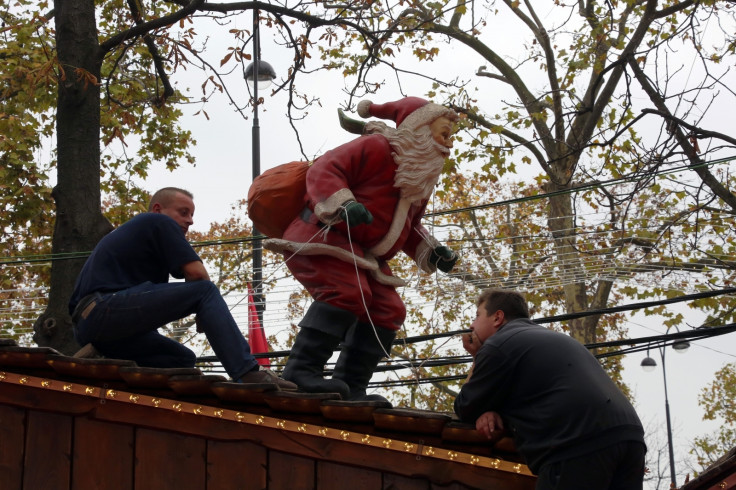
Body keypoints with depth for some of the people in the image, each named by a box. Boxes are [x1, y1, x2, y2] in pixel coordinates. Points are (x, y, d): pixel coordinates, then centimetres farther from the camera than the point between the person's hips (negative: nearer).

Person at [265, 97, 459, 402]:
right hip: (326, 236, -9)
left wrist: (432, 251, 9)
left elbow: (408, 227, 26)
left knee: (388, 309, -3)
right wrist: (344, 205, -38)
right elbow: (323, 170, -21)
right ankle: (301, 369, -30)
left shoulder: (420, 180, 15)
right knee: (347, 292, -31)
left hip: (363, 256, 10)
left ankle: (351, 387, -1)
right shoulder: (376, 148, -13)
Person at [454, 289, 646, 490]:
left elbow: (466, 410, 12)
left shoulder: (497, 346, 4)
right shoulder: (551, 339, 33)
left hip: (579, 449, -9)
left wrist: (477, 358, 25)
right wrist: (497, 413, 12)